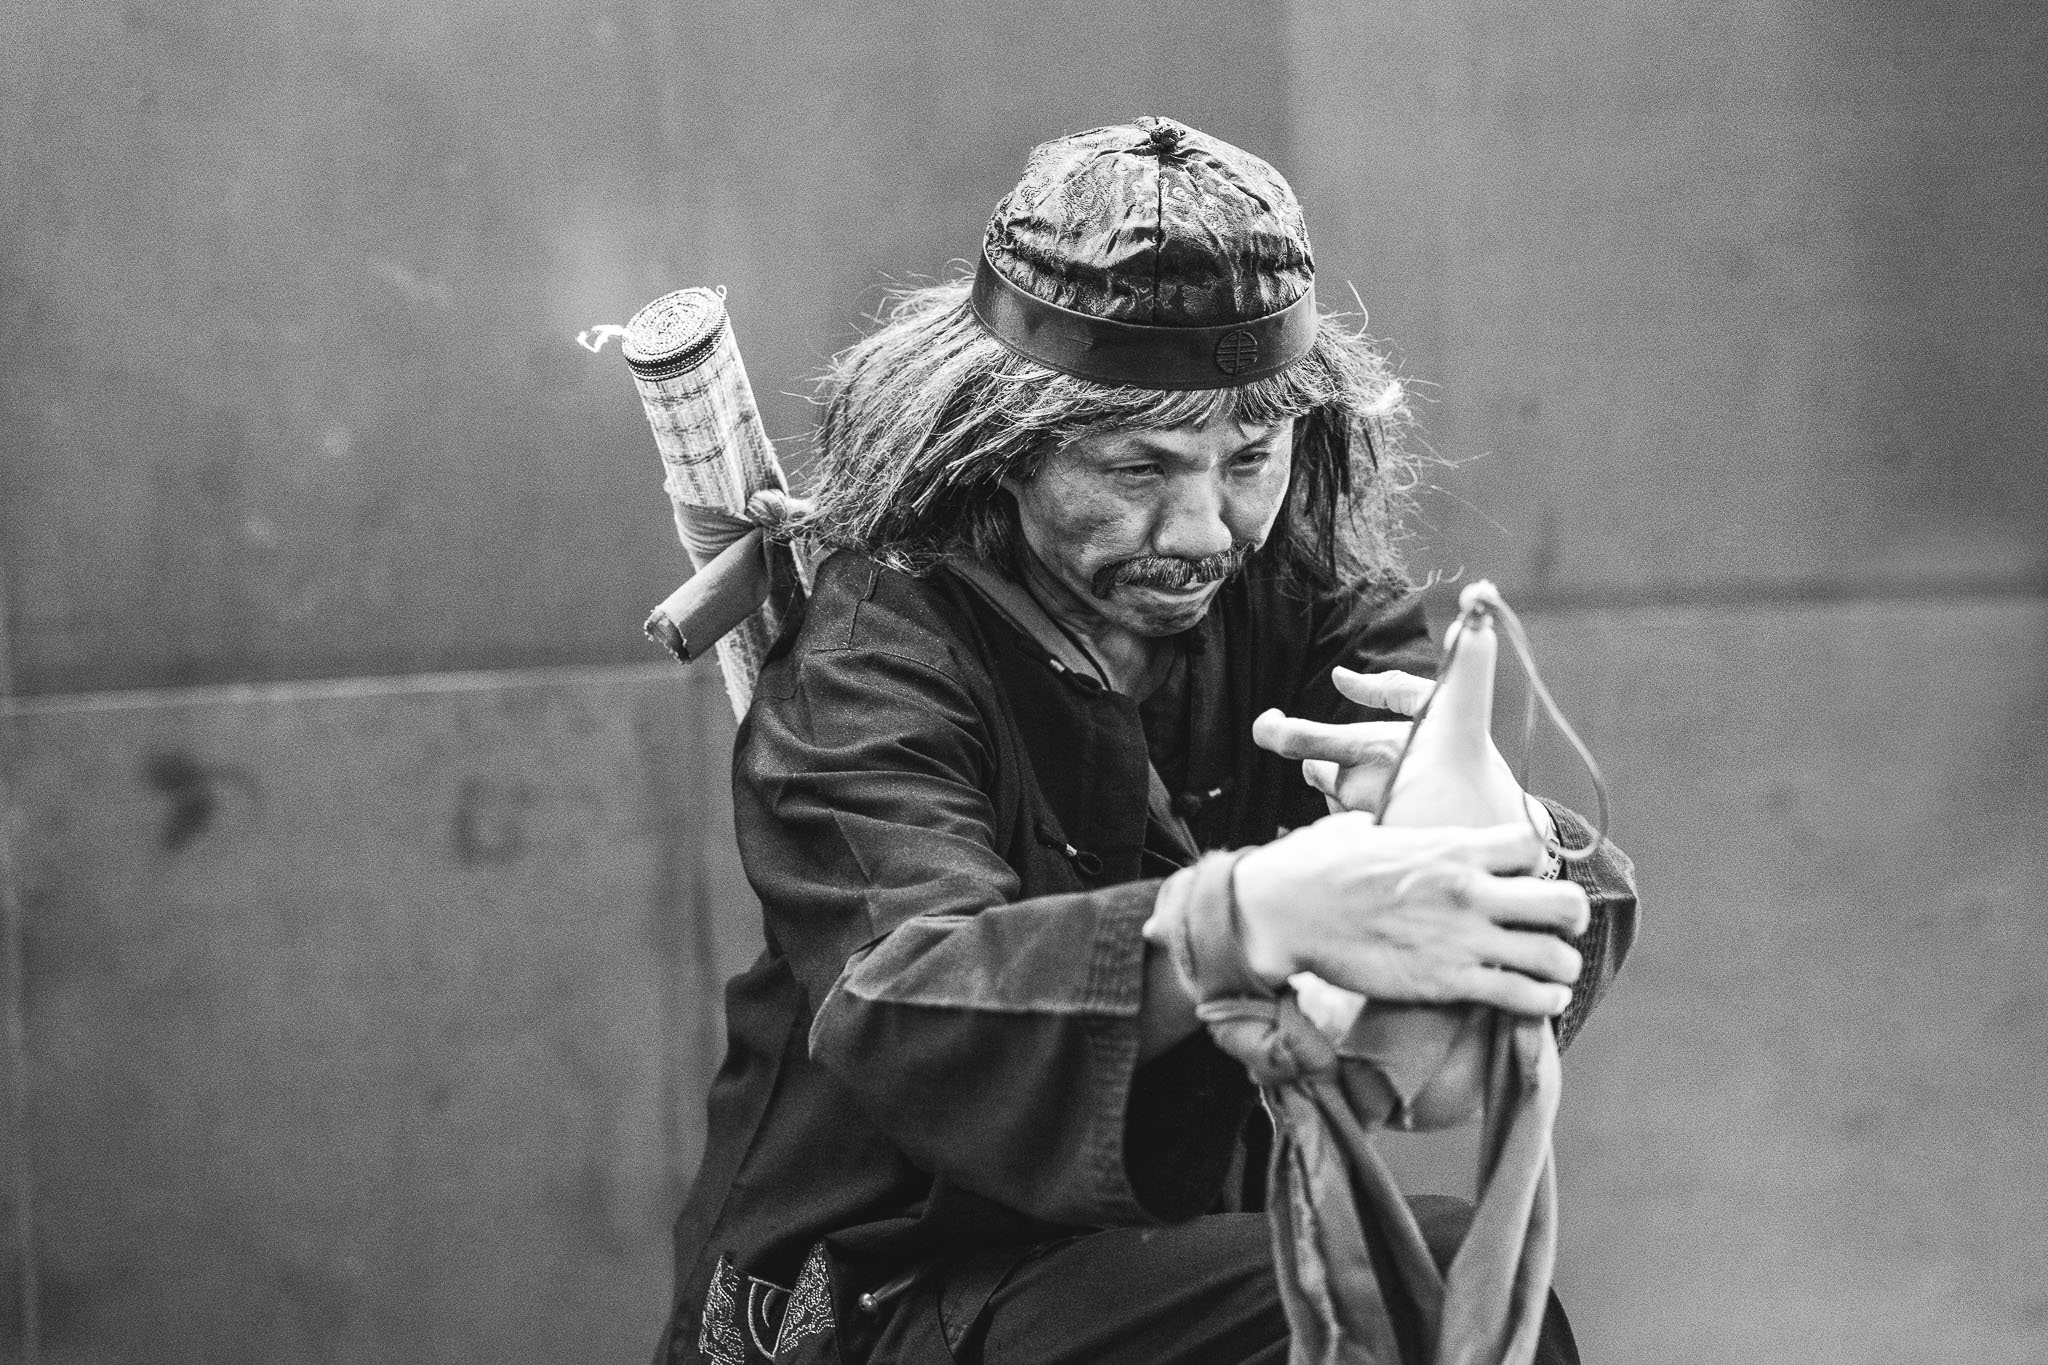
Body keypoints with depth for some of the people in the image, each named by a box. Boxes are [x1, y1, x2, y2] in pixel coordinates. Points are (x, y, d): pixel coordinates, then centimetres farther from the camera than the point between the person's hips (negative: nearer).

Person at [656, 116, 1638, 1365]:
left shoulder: (1317, 597, 1)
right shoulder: (870, 653, -13)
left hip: (1217, 1253, 5)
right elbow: (896, 1007, -32)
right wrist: (1256, 917, -49)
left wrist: (1515, 850, -35)